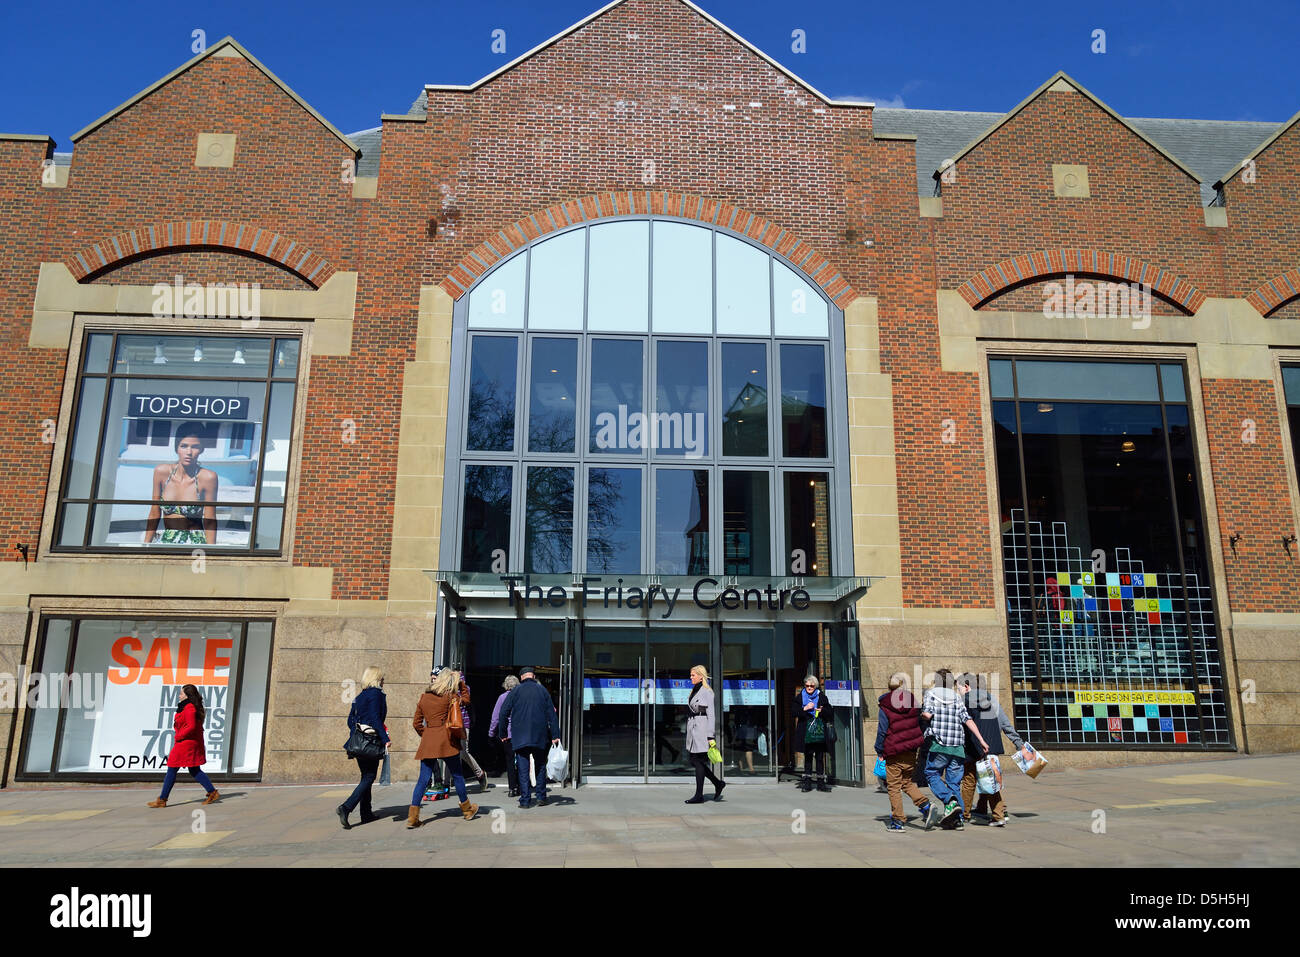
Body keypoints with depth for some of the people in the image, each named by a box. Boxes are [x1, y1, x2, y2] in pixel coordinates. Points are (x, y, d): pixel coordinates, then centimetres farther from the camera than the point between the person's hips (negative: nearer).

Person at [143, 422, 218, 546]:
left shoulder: (207, 477, -10)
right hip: (166, 540, 3)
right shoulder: (162, 472, -1)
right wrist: (146, 546, 9)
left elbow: (209, 522, -6)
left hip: (195, 544, -3)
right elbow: (154, 514, 8)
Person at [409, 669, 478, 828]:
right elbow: (466, 698, 16)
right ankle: (467, 809, 25)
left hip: (427, 741, 4)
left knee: (424, 778, 4)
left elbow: (416, 722, 11)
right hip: (445, 739, -4)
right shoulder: (449, 697, -4)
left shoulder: (424, 697, 9)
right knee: (457, 775, 11)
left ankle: (413, 816, -5)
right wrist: (461, 682, 17)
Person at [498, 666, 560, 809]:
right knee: (540, 765, 15)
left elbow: (504, 713, -1)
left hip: (520, 736, -1)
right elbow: (552, 714, 3)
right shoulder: (543, 691, 5)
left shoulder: (516, 691, 1)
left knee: (523, 768, 2)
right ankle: (541, 796, 13)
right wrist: (555, 735, 5)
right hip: (540, 736, 1)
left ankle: (525, 800, 0)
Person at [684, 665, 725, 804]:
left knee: (699, 762, -4)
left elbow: (710, 715, -13)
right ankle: (718, 783, 22)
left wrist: (711, 736, -16)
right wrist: (688, 733, 20)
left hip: (701, 729, -9)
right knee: (694, 760, 9)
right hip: (692, 729, 9)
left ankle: (699, 796, 3)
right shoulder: (694, 691, 16)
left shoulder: (707, 692, -9)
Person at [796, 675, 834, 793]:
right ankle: (807, 782, 7)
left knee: (820, 756, 1)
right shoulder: (801, 696, 7)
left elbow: (830, 711, 7)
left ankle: (821, 782, 8)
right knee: (807, 756, 2)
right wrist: (804, 708, -14)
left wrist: (822, 711, -12)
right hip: (806, 732, 0)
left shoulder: (821, 696, 7)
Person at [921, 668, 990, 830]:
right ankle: (956, 819, 4)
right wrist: (982, 741, 3)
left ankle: (950, 801, -15)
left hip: (939, 744, -4)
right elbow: (968, 720, 4)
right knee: (954, 782, 9)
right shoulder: (957, 697, 14)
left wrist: (923, 713, 12)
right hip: (958, 747, 4)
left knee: (932, 774, 8)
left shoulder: (931, 693, 4)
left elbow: (927, 714, -11)